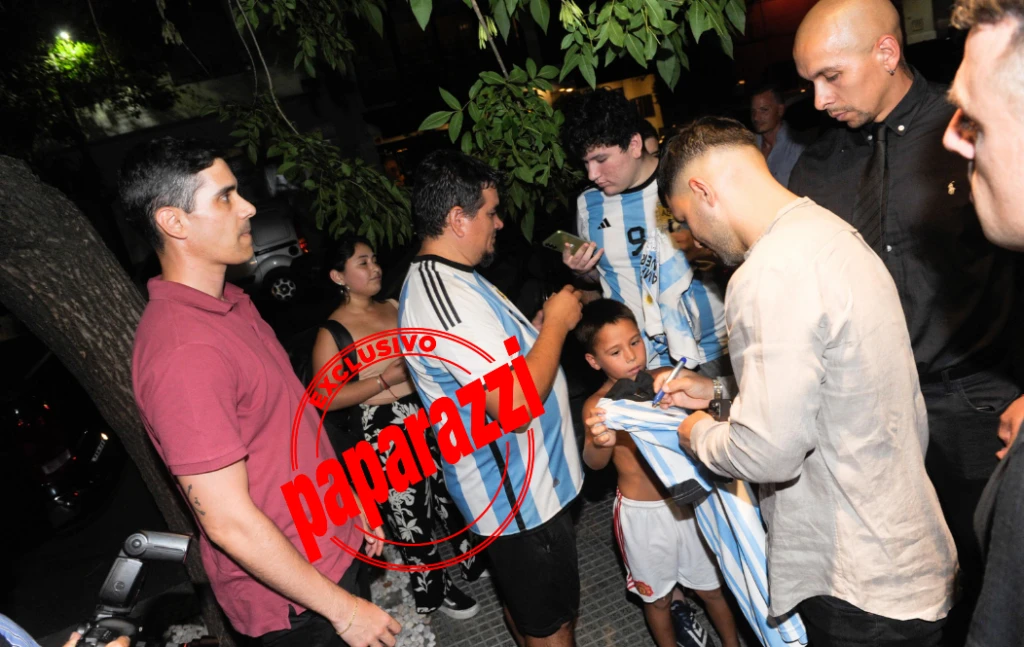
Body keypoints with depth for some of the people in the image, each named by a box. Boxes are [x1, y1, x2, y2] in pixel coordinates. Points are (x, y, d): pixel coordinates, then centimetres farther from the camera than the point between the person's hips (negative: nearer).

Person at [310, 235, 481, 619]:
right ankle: (436, 590, 30)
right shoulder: (333, 330, -13)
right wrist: (390, 377, -23)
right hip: (384, 431, -6)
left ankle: (474, 561, 44)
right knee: (412, 514, 7)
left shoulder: (395, 308, 5)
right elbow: (326, 398, -19)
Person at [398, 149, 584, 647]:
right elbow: (517, 403, -32)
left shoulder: (442, 280, 7)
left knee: (524, 604, 28)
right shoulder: (446, 298, -29)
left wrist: (540, 324, 6)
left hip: (511, 484, 10)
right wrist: (556, 323, -19)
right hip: (521, 494, -10)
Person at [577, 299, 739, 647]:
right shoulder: (597, 405, -14)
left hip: (688, 500, 2)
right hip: (643, 514, -1)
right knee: (657, 597, 19)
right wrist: (601, 442, -50)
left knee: (712, 587, 21)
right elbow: (594, 462, -27)